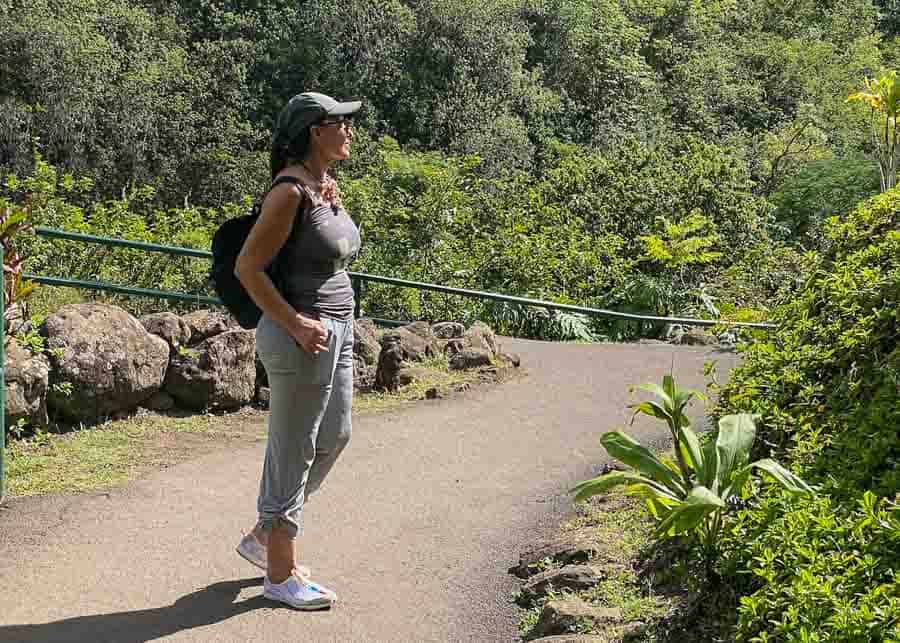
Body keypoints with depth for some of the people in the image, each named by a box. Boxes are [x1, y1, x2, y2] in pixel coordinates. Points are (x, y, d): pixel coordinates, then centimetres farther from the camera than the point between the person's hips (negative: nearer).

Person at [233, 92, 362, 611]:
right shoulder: (290, 192, -16)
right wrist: (297, 325, -21)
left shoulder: (328, 188, 10)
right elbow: (248, 267, -18)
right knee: (293, 452, 1)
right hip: (301, 337, -10)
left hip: (337, 331, 10)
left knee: (334, 438, 19)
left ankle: (264, 537, 33)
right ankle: (280, 574, 15)